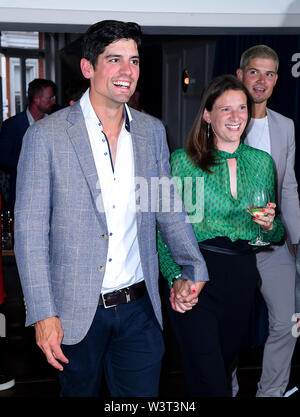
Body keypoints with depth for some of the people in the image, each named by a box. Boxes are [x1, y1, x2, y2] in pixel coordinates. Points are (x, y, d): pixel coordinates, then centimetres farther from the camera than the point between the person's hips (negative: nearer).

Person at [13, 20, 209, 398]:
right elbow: (29, 231, -9)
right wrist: (42, 315, -12)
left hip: (139, 308, 3)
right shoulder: (46, 135, -9)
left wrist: (195, 268, 6)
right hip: (75, 311, -3)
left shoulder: (152, 131, 4)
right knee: (79, 391, 16)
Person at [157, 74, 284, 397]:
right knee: (209, 383, -6)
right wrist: (175, 279, -19)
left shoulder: (262, 161, 10)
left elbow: (275, 235, 18)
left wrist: (269, 225, -5)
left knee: (227, 362, 17)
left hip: (243, 278, 4)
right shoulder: (183, 161, -2)